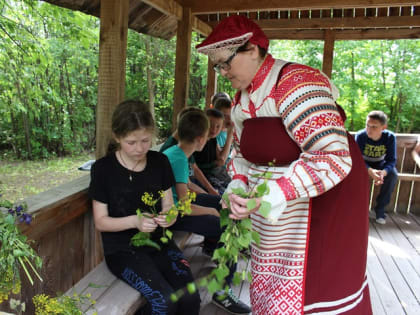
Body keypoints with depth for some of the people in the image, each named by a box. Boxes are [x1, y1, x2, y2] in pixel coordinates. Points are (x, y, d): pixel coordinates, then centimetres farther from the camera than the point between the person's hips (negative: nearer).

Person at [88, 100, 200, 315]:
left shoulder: (160, 162, 1)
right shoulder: (103, 169, -8)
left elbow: (168, 206, 6)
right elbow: (101, 222, -5)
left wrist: (168, 216, -17)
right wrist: (135, 221, -23)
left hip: (158, 241, 3)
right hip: (122, 248, -3)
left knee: (190, 297, -18)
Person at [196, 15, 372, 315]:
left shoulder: (295, 84, -23)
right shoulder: (241, 100, 5)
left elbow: (334, 158, -28)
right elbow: (243, 155, 12)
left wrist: (277, 193, -32)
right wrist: (238, 187, -7)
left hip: (325, 199, -7)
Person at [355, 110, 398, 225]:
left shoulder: (390, 137, -20)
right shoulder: (360, 136, -24)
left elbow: (391, 160, -21)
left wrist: (383, 172, -44)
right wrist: (370, 171, -46)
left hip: (381, 165, 1)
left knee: (393, 174, -28)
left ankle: (380, 207, -13)